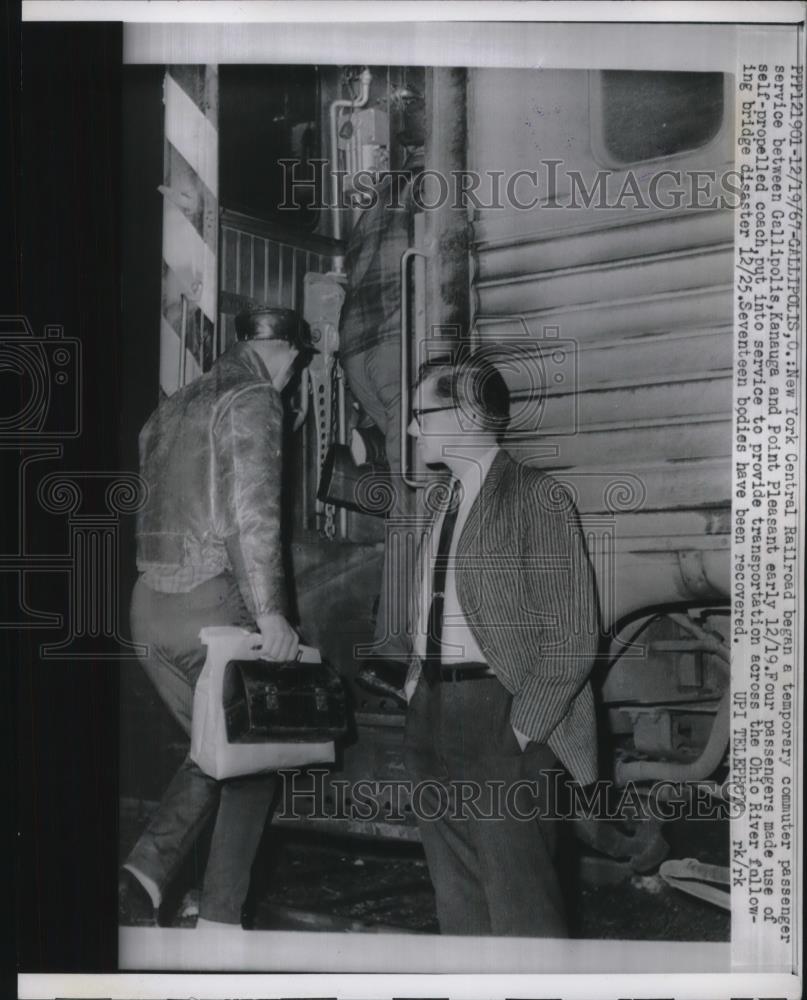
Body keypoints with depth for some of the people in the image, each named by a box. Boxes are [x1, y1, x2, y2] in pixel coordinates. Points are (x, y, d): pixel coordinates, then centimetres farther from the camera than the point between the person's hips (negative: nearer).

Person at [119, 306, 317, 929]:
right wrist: (269, 614, -18)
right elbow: (254, 514, -17)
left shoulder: (173, 406, 18)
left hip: (150, 606, 8)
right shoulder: (254, 399, -6)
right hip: (213, 606, -7)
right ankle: (220, 918, 9)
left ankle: (145, 874, 3)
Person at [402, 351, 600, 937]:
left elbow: (574, 634, -11)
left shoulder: (538, 498, -9)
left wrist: (521, 728, -15)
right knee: (457, 895, 15)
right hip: (433, 710, 8)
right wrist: (417, 681, 8)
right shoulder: (448, 500, 14)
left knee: (521, 905, -2)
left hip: (502, 718, -8)